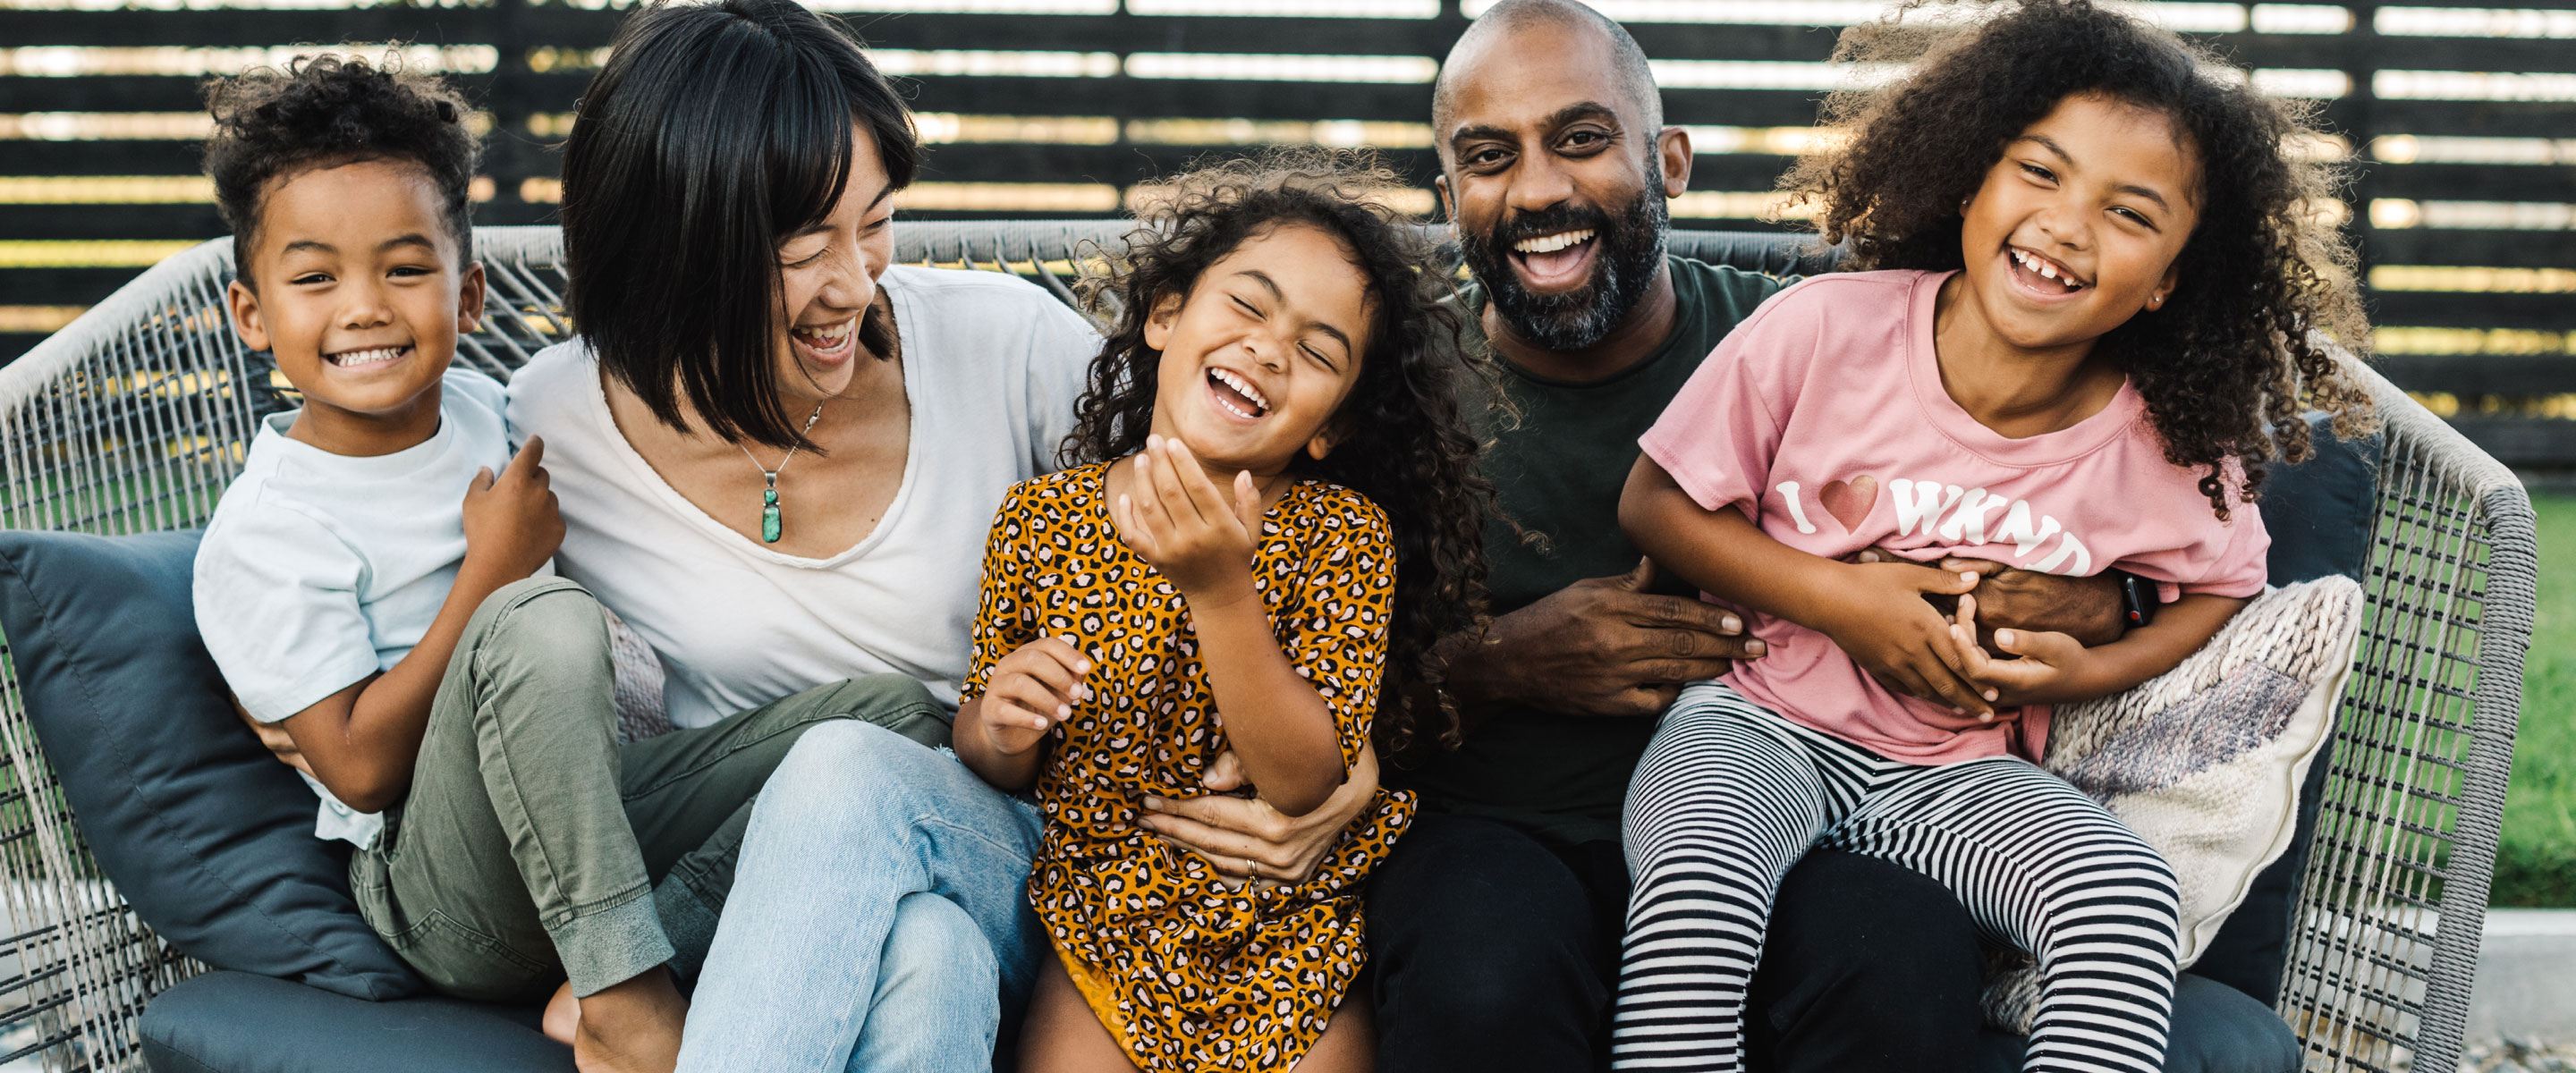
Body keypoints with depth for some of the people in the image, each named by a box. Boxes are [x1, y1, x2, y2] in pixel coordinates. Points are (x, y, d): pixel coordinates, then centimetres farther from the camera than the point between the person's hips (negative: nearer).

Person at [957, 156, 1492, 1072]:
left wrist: (1221, 590, -31)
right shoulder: (1041, 518, -5)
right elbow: (999, 770, 6)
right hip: (1100, 926, 2)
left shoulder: (1342, 529, -11)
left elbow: (1306, 783, -20)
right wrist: (998, 731, -18)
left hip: (1290, 937, -1)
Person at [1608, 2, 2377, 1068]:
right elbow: (1656, 502, -3)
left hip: (1960, 778, 2)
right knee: (1698, 881, -34)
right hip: (1758, 724, -2)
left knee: (2129, 895, -27)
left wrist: (2086, 671, -7)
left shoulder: (2173, 449, -7)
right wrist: (1839, 600, -14)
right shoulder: (1825, 328, -13)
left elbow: (2222, 588, 13)